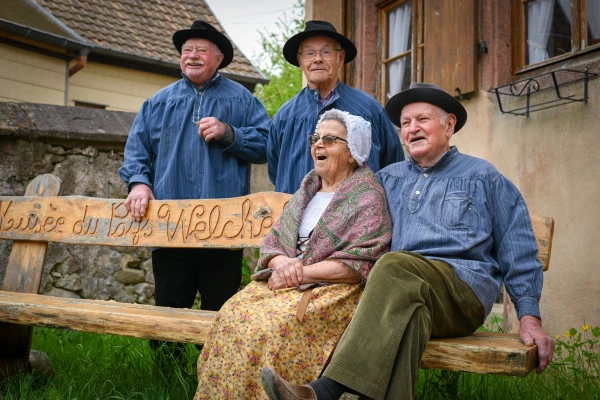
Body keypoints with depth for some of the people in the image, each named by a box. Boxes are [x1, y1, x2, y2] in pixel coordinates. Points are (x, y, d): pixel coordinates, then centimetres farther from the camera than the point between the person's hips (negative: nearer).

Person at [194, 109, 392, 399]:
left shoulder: (368, 197, -2)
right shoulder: (306, 191, 20)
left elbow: (359, 264, -13)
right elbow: (271, 243, 16)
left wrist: (302, 273, -14)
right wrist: (282, 263, -8)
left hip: (335, 290, -6)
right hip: (285, 282, 6)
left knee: (273, 325, -33)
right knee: (233, 315, -21)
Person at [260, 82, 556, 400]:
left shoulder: (482, 177, 18)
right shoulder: (388, 178, 27)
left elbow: (519, 253, 11)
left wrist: (529, 317, 1)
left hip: (466, 292, -3)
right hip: (401, 289, 3)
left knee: (396, 266, -35)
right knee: (407, 313, -36)